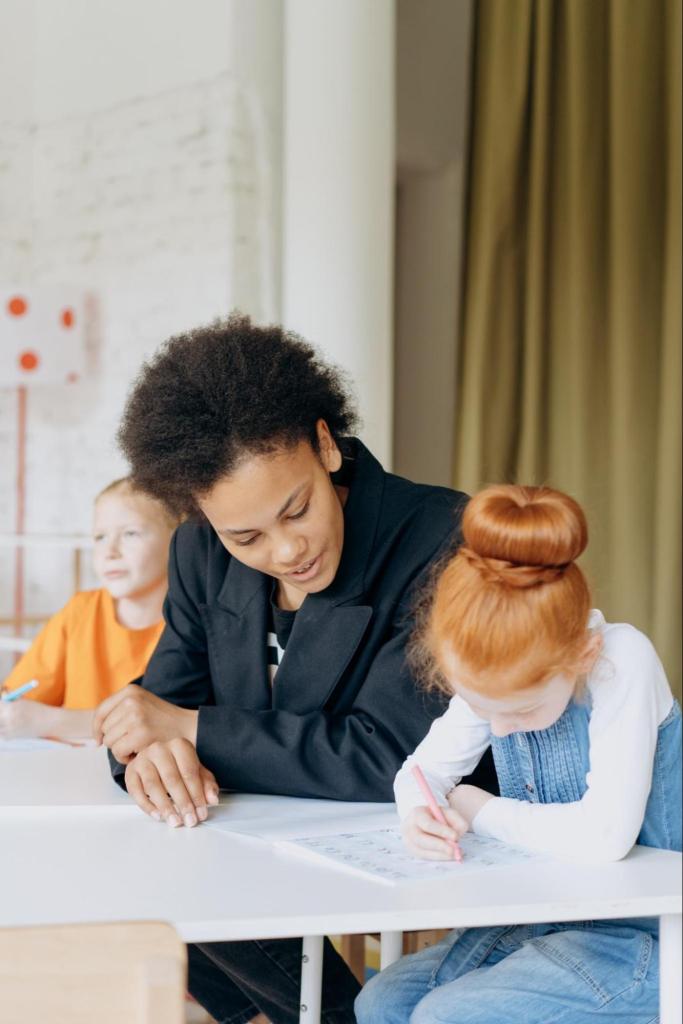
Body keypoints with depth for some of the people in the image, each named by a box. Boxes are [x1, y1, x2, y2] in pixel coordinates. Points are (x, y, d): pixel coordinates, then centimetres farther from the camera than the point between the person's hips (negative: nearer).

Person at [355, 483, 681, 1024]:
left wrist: (481, 809, -17)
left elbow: (604, 835, -33)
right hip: (542, 916, 7)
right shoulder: (500, 677, -6)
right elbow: (421, 770, 6)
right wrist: (420, 813, -19)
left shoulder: (623, 661, -24)